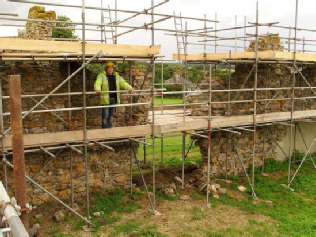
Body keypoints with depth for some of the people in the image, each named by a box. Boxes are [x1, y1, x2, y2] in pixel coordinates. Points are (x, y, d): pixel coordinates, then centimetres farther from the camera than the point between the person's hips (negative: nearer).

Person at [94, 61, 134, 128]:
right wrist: (98, 89, -40)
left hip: (114, 99, 5)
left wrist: (130, 88, -16)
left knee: (111, 115, 12)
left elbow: (123, 83, 4)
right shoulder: (101, 75, -1)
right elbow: (97, 83, -17)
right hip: (105, 100, -5)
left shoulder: (117, 76, 13)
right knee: (105, 116, -5)